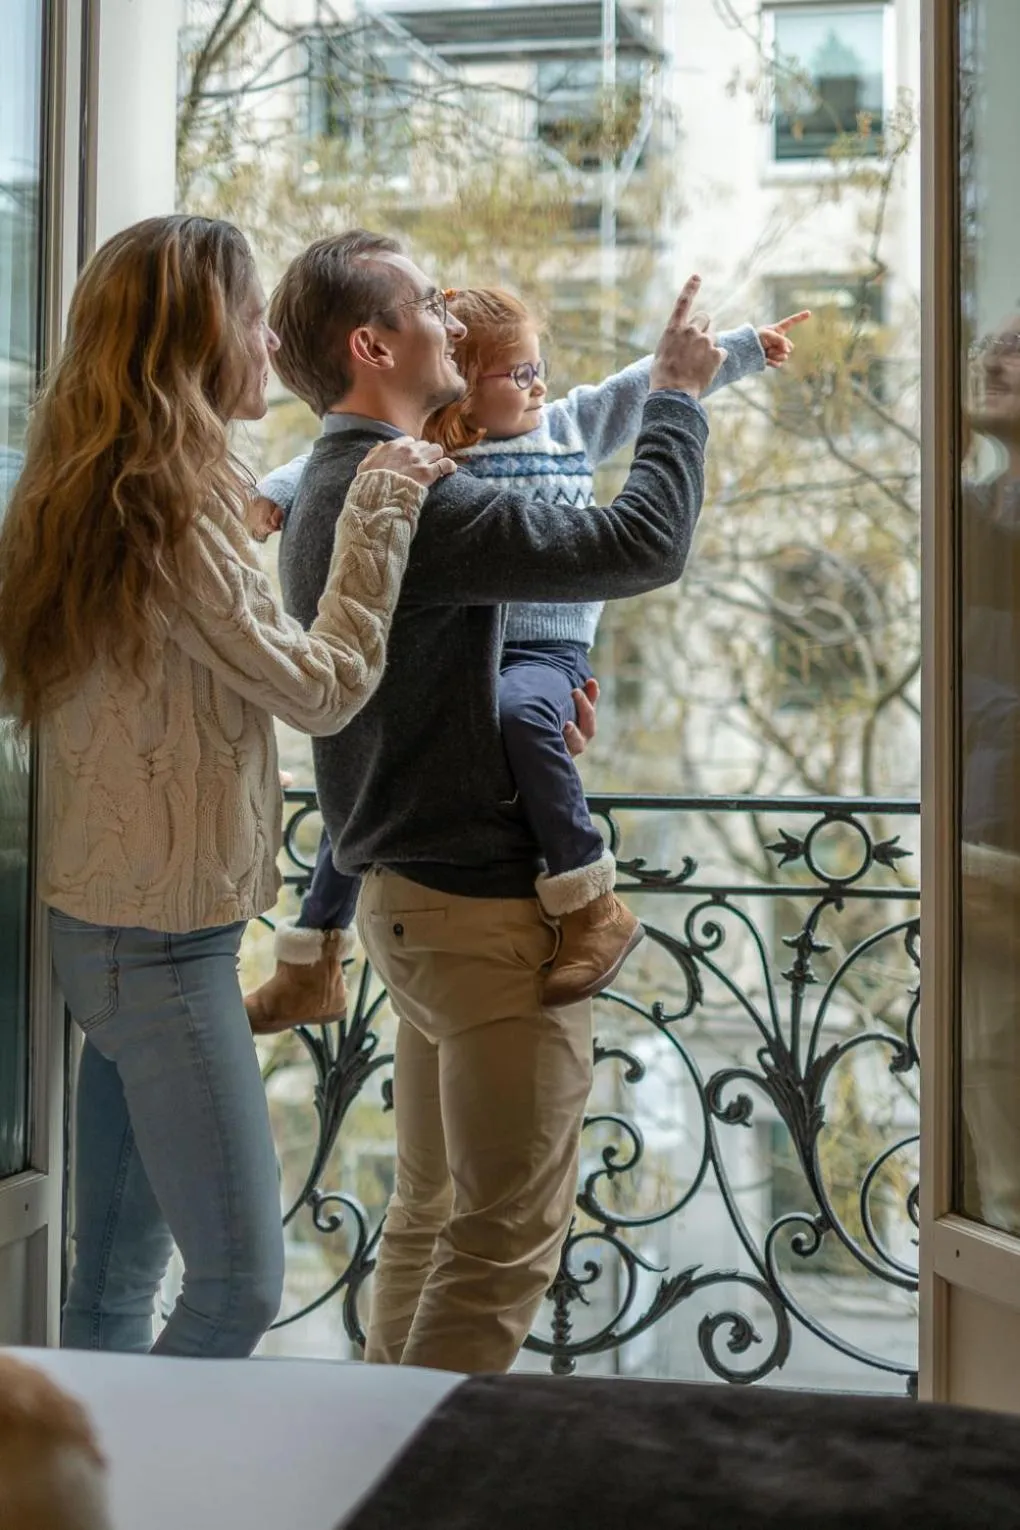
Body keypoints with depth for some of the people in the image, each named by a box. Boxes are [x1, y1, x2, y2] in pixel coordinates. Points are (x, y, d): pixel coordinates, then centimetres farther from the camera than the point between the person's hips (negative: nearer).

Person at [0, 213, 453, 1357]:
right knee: (238, 1285, -3)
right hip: (164, 944, -10)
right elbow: (322, 688, -14)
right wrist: (378, 516, -7)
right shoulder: (168, 513, -18)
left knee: (117, 1282, 15)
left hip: (107, 923, 10)